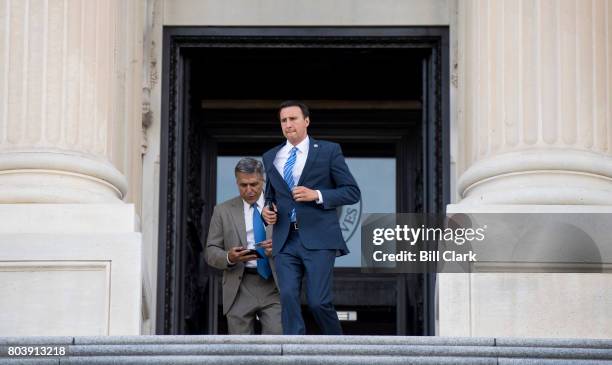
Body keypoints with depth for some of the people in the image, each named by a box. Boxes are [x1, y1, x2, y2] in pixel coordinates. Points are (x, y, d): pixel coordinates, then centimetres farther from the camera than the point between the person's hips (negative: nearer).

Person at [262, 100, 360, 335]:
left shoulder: (329, 151, 4)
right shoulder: (270, 157, 17)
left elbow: (352, 192, 2)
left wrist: (317, 195, -11)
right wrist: (267, 210, 6)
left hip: (318, 239, -4)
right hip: (285, 242, 4)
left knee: (318, 301, -10)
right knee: (288, 298, -10)